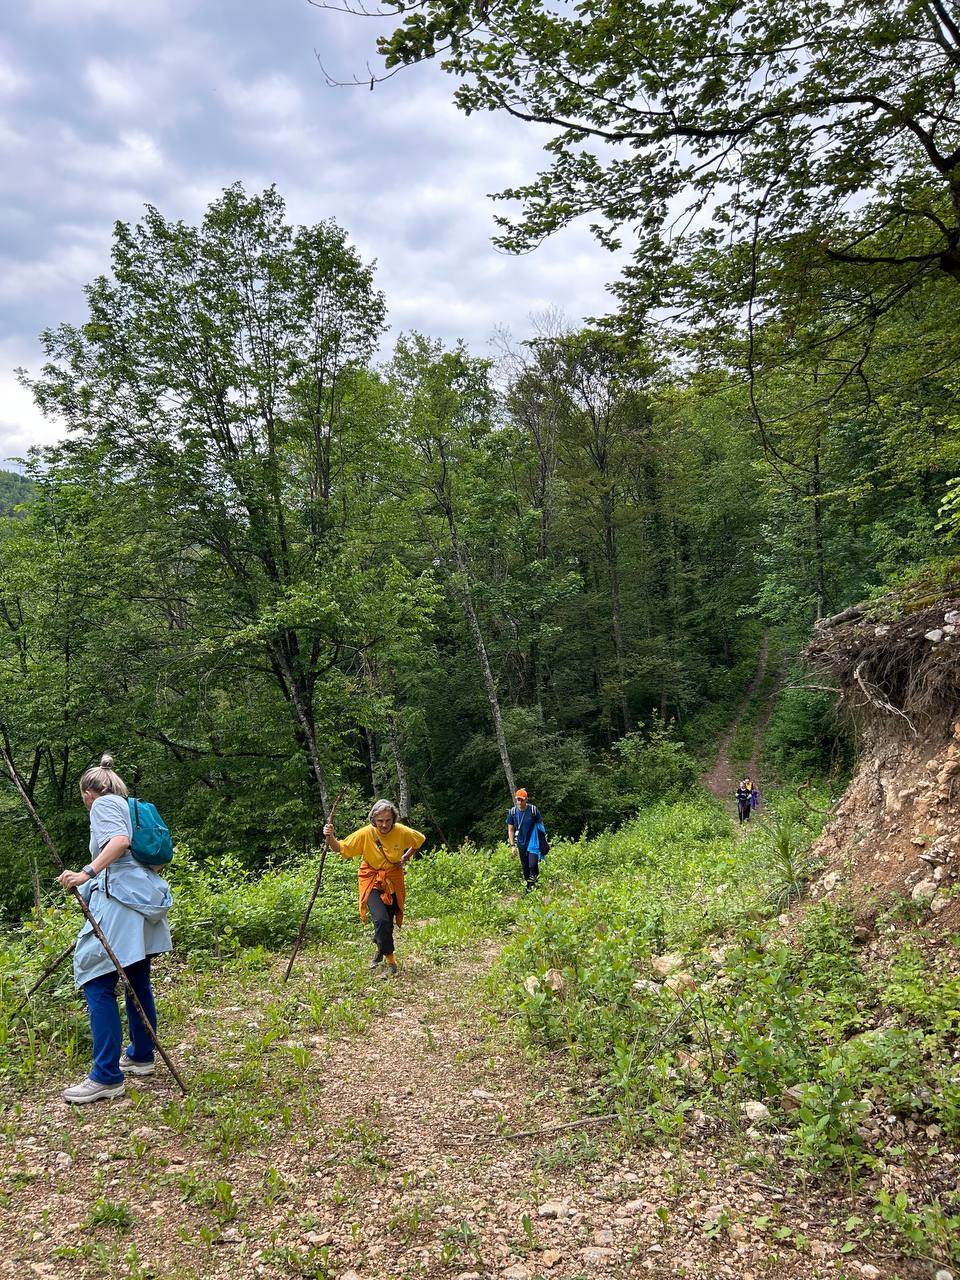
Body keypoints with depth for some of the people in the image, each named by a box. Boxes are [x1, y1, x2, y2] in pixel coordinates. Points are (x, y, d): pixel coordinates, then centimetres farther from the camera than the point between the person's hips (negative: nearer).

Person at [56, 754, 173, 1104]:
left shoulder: (103, 803, 0)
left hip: (121, 900, -10)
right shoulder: (128, 806, 25)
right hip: (144, 898, 10)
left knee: (97, 982, -9)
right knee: (137, 981, 18)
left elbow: (120, 840, -20)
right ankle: (141, 1056, 28)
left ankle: (107, 1077, -11)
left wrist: (87, 873, -30)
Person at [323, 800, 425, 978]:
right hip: (371, 880, -2)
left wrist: (406, 857, -3)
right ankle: (390, 962, -4)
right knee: (381, 920, -20)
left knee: (388, 922, 13)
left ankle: (380, 948, 46)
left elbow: (420, 839, 5)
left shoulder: (402, 832, -16)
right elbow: (340, 848, -16)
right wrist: (330, 837, -34)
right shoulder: (365, 833, -21)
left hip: (393, 881, 3)